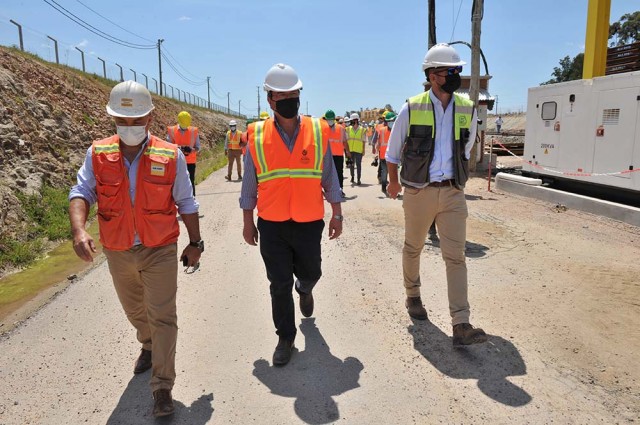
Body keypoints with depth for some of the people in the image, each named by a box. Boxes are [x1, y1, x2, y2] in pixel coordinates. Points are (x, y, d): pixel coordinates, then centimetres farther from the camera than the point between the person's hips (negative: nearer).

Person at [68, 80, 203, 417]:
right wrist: (78, 229, -29)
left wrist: (194, 243, 2)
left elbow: (186, 204, -2)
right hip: (118, 253, 3)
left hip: (160, 250, -3)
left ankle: (162, 388, 11)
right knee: (134, 310, 23)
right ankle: (149, 345, 53)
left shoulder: (170, 156, -9)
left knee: (162, 317, -1)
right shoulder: (98, 154, -5)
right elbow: (81, 192, -10)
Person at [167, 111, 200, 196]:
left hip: (190, 162, 1)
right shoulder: (172, 131, 1)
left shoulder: (194, 131, 3)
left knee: (191, 183, 3)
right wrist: (178, 148, -21)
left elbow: (198, 147, 5)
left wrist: (191, 150, -17)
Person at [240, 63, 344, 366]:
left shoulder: (317, 132, 0)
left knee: (310, 273, 17)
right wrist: (248, 222, 5)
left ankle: (304, 290, 55)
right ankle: (285, 338, 26)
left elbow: (329, 177, 6)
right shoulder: (257, 136, -2)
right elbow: (249, 184, 4)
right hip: (271, 226, -1)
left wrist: (337, 214, 5)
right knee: (279, 284, 7)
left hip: (309, 224, 1)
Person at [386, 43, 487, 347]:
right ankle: (412, 297, 38)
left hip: (453, 193, 2)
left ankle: (461, 325, -3)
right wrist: (393, 182, 17)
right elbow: (393, 151, 8)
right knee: (413, 248, 14)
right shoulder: (412, 109, -5)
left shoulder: (467, 110, 4)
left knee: (455, 256, -4)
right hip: (418, 191, -2)